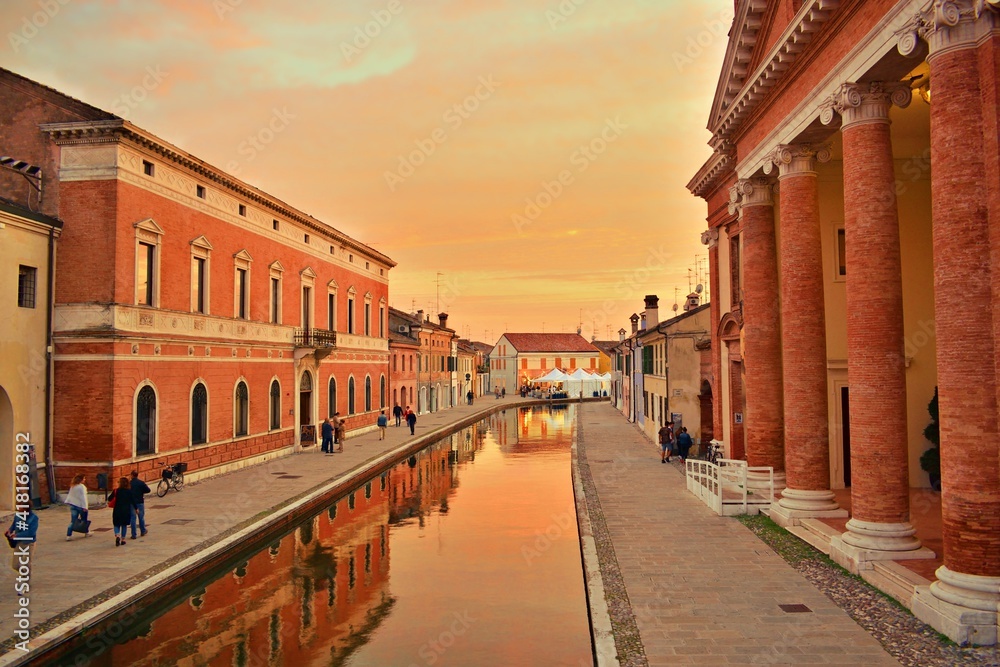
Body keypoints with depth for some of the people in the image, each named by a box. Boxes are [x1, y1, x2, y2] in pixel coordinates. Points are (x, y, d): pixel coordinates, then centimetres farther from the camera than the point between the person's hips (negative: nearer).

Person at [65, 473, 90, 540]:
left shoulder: (72, 487, 9)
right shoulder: (82, 486, -14)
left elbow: (69, 495, 12)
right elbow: (83, 497, -18)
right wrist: (85, 506, -19)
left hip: (73, 505, 6)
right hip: (80, 505, -6)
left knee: (73, 521, 4)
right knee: (84, 520, 12)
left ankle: (68, 535, -5)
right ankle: (86, 532, 26)